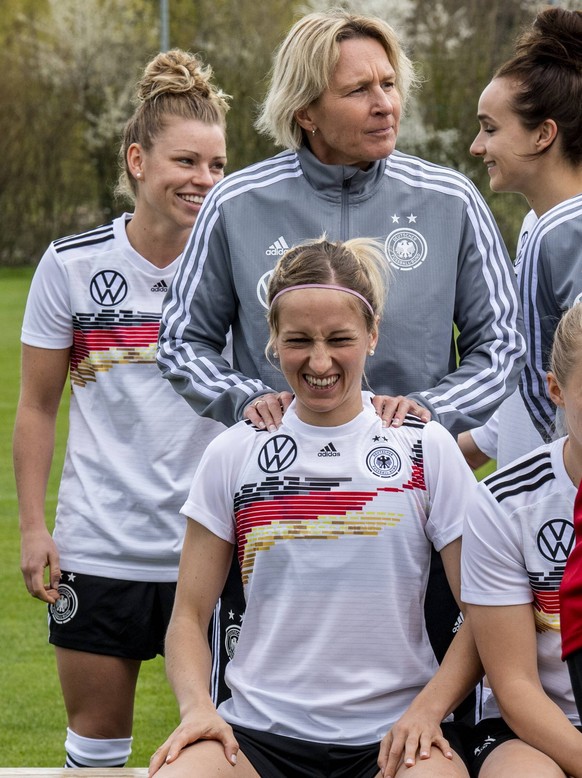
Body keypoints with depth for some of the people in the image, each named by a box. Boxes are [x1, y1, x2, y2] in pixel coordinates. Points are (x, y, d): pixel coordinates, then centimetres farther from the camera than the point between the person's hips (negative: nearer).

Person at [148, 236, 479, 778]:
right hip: (260, 730, 1)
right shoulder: (232, 455, 9)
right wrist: (197, 708, -8)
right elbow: (189, 616, 11)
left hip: (393, 732, -1)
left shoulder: (427, 449, 6)